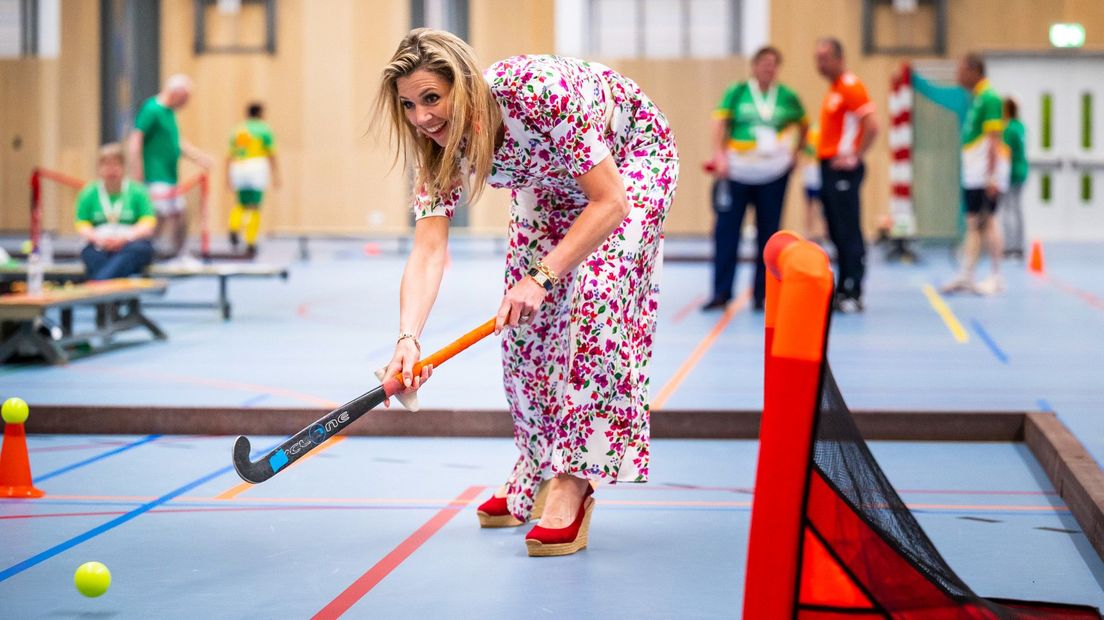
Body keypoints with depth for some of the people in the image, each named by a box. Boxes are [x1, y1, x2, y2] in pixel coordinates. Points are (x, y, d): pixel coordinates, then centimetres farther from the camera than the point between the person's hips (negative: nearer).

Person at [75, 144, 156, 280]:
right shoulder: (88, 194, 12)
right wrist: (97, 238, -15)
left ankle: (98, 284, -56)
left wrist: (126, 236, -17)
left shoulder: (137, 191, 8)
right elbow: (82, 226, 7)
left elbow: (148, 225, 1)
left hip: (129, 244, -1)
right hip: (100, 247, 2)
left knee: (139, 249, -36)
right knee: (90, 253, -33)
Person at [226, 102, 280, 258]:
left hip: (238, 169, 4)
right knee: (255, 208, -1)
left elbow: (230, 157, 14)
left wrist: (228, 177, 17)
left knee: (242, 205, 18)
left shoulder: (237, 130, 17)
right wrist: (276, 175, 1)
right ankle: (250, 243, -8)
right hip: (257, 167, -4)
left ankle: (234, 229, -9)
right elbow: (271, 155, -1)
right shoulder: (264, 129, 6)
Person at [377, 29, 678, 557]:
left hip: (630, 155, -6)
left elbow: (610, 203, -35)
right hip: (549, 181, 6)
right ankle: (536, 465, 21)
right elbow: (428, 250, -30)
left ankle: (574, 480, -18)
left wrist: (543, 275, -40)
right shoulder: (441, 147, -23)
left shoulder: (537, 92, -42)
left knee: (597, 294, -23)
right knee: (522, 317, 0)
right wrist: (408, 338, -46)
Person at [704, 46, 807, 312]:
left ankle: (762, 293, 13)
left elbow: (804, 125, 22)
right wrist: (719, 155, -16)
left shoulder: (787, 97, 8)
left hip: (774, 173, 2)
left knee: (768, 234, 5)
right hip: (737, 170, -2)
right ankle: (721, 292, 0)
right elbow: (720, 123, -5)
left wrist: (795, 152, 13)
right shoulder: (736, 92, 2)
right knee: (726, 231, -5)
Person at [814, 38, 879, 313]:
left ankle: (852, 294, -5)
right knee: (837, 234, 10)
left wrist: (855, 157, -18)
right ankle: (841, 291, 14)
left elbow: (872, 126, -20)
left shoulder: (851, 87, -11)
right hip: (828, 167, 9)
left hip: (843, 169, -9)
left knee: (848, 233, -7)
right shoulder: (833, 89, 17)